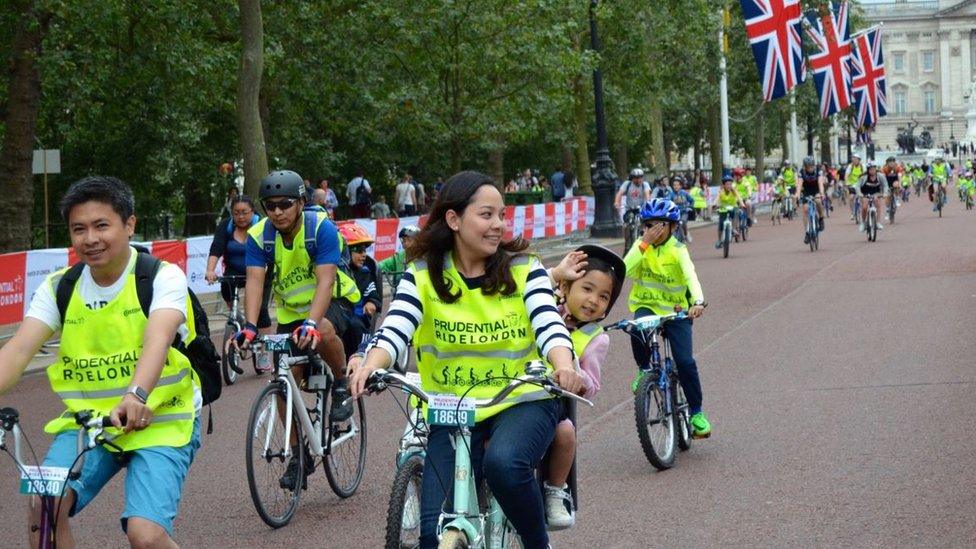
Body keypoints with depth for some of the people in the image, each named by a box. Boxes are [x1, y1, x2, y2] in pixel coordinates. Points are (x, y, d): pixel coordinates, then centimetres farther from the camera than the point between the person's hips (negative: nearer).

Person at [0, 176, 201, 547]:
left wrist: (136, 395, -50)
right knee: (43, 505, -23)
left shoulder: (162, 277, -11)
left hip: (161, 421, -4)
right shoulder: (58, 288, 0)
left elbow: (157, 339, -30)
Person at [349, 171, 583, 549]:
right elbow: (395, 330, -13)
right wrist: (371, 365, -36)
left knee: (503, 462, -34)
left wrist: (564, 367, -36)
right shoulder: (422, 276, 0)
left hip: (522, 401, -1)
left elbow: (549, 326, -14)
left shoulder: (524, 269, 0)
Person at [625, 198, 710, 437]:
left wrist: (698, 301, -44)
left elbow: (690, 275, -26)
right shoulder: (641, 245, -2)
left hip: (675, 309, -1)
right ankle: (644, 369, -4)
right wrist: (645, 242, -23)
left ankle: (696, 412, 6)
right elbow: (624, 269, -19)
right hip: (645, 306, 1)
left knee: (685, 361, -12)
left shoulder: (677, 249, -9)